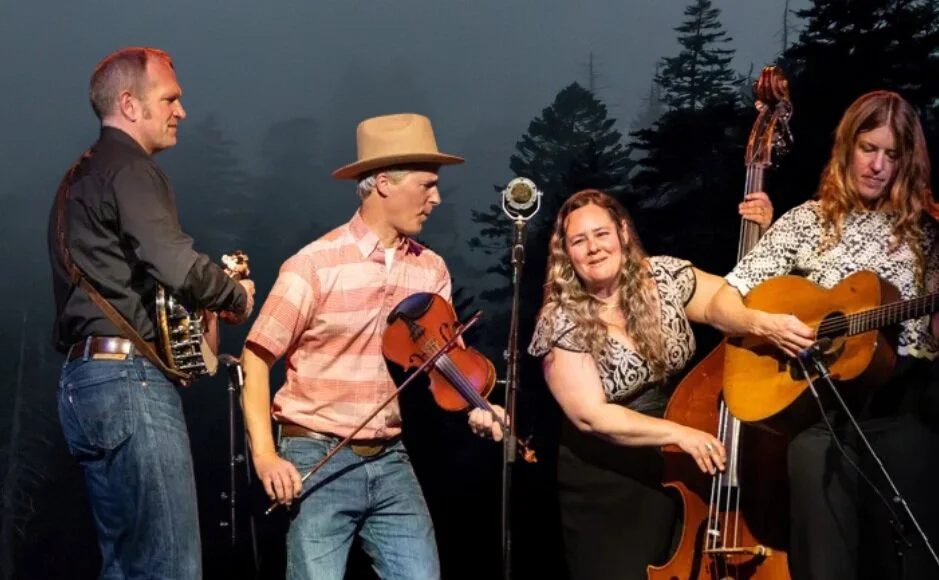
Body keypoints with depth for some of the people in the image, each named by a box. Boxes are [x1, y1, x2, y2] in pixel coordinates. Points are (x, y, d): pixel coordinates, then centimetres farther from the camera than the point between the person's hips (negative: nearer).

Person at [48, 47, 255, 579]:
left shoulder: (83, 175, 22)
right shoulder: (130, 168, -9)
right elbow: (176, 265, -23)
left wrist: (212, 296, 15)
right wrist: (237, 295, -4)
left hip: (87, 376, 10)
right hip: (130, 379, -10)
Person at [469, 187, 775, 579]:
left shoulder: (665, 277, -4)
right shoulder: (562, 322, -15)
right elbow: (591, 416, -21)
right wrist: (678, 433, -27)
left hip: (679, 464, 3)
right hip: (607, 483, -3)